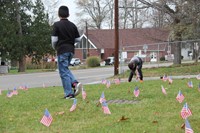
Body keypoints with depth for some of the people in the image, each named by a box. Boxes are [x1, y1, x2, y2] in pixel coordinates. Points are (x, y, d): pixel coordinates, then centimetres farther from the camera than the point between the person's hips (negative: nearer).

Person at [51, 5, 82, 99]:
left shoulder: (57, 25, -8)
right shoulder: (72, 25, 7)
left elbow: (54, 39, -11)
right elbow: (78, 39, 9)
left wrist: (54, 47, 8)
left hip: (62, 50, -5)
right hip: (71, 50, 6)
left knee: (63, 72, 0)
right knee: (66, 69, 21)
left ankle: (69, 93, -3)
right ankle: (75, 83, -2)